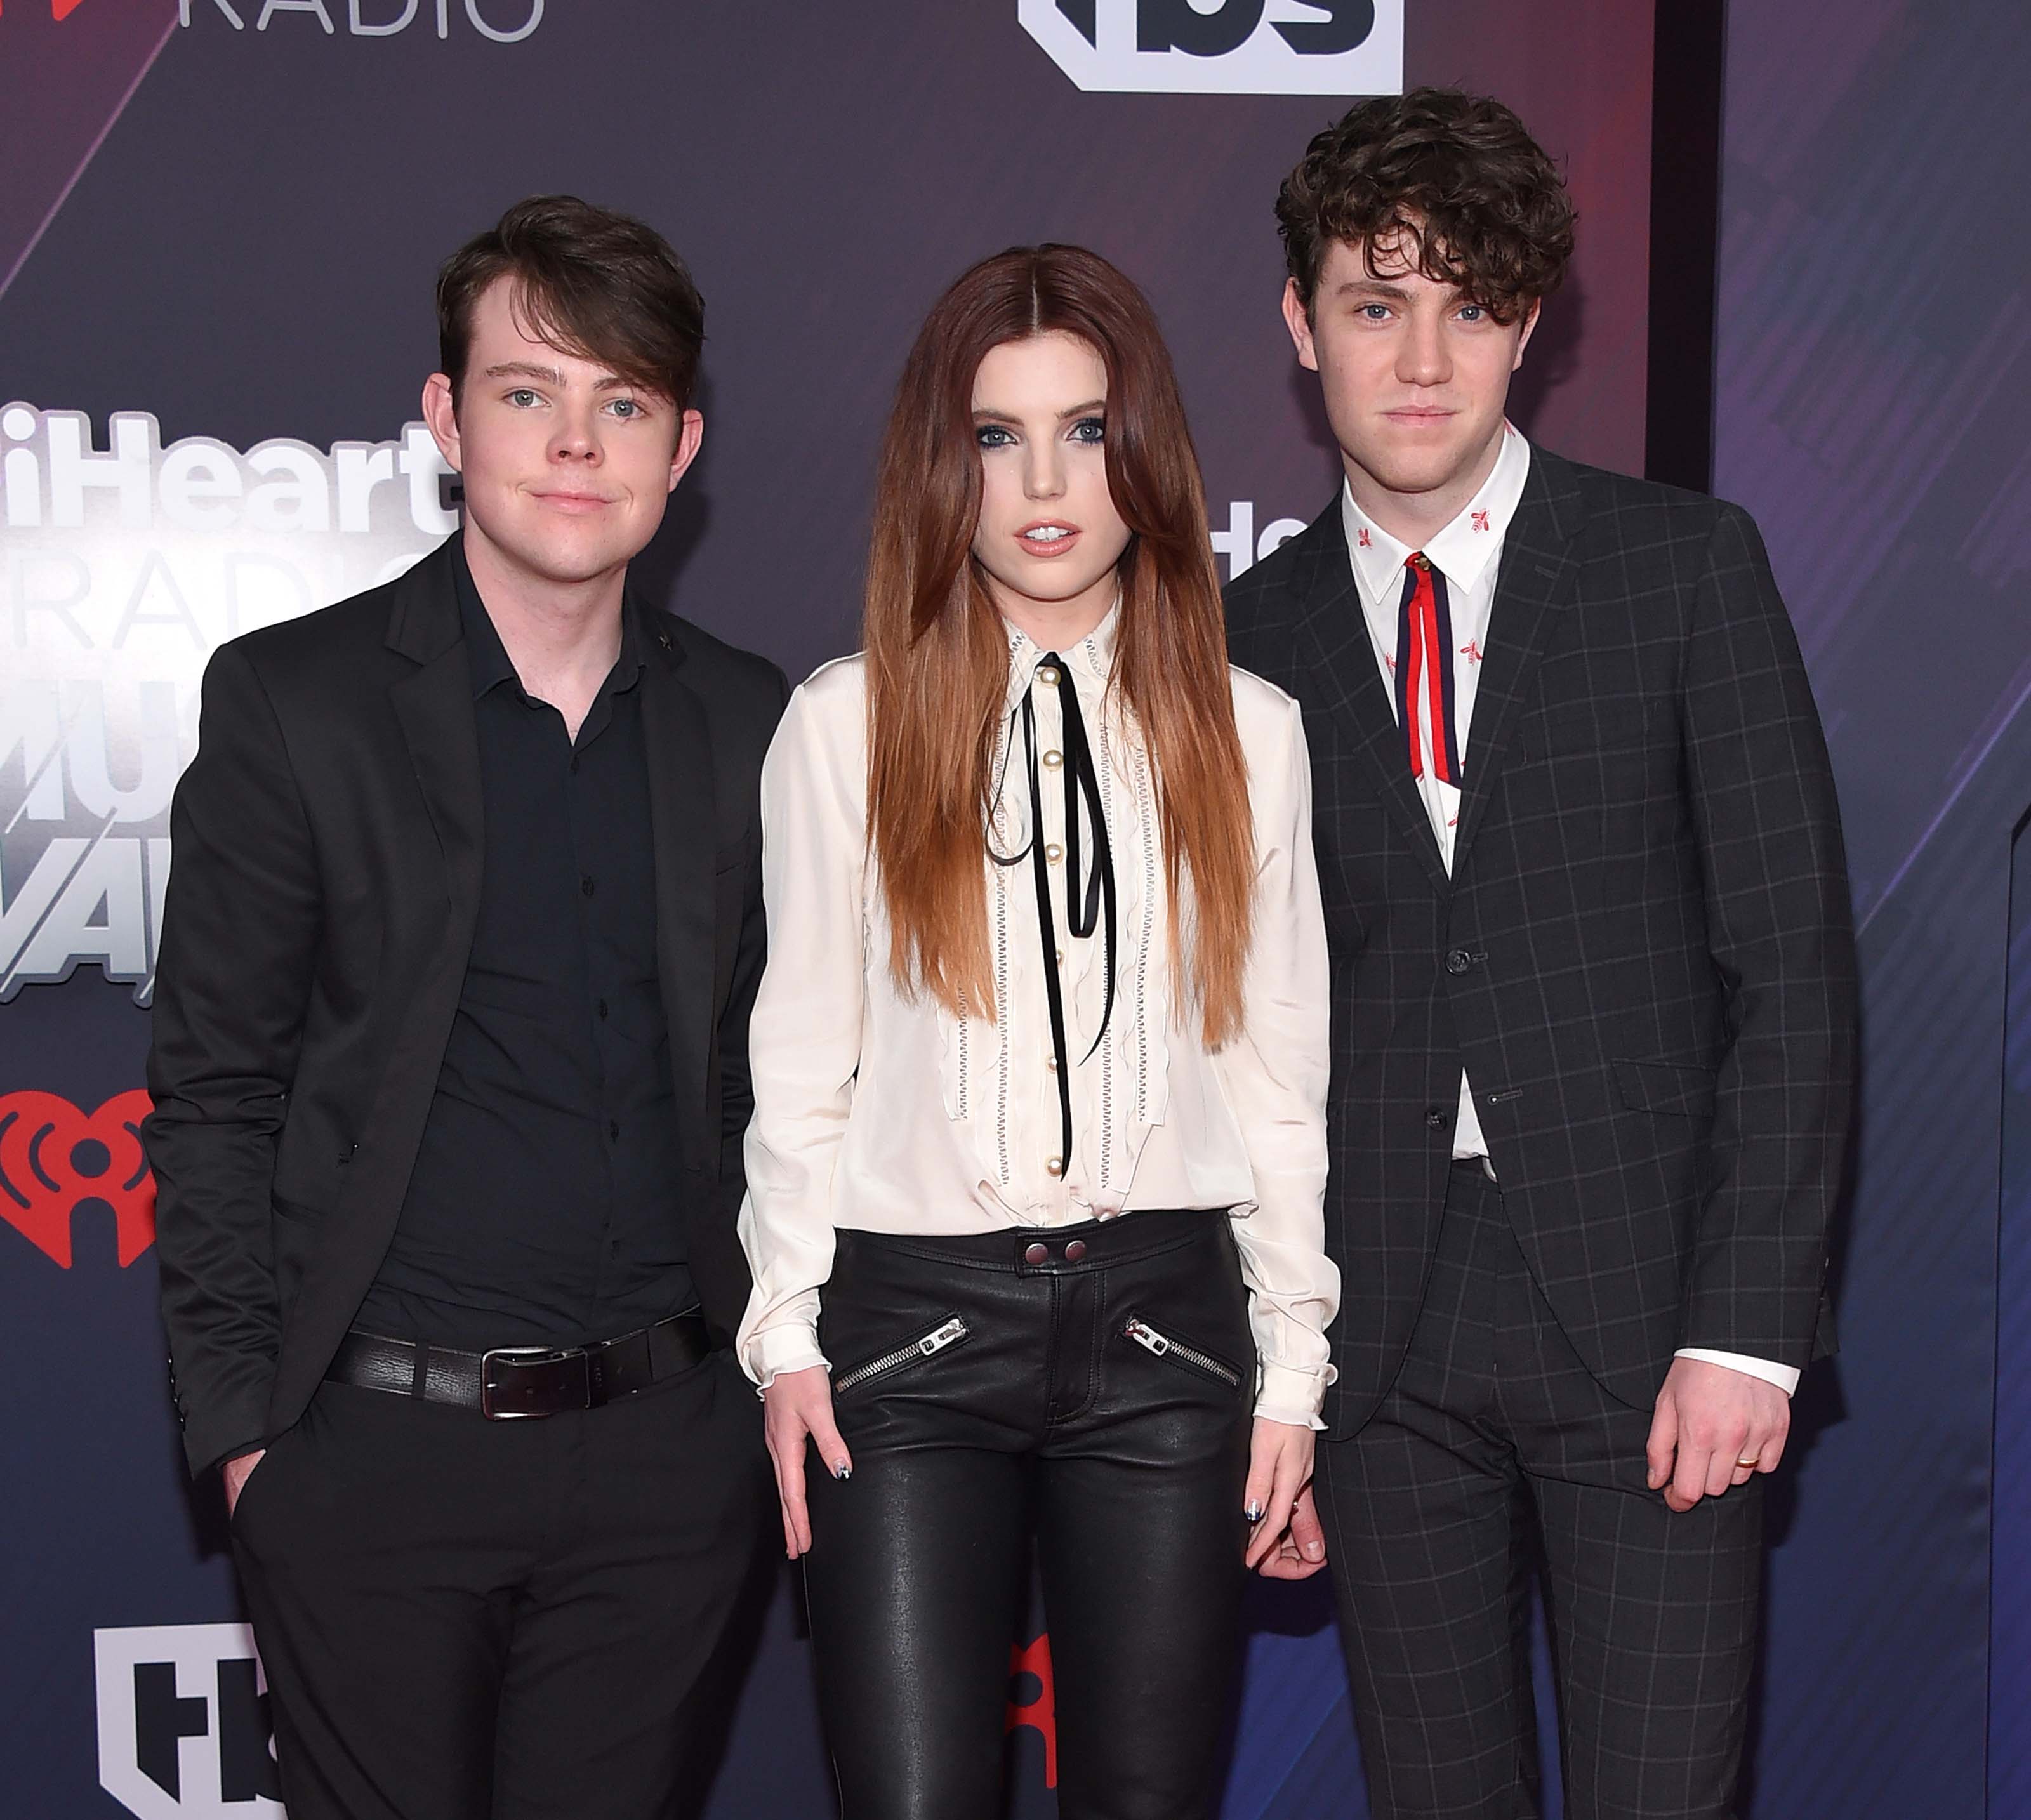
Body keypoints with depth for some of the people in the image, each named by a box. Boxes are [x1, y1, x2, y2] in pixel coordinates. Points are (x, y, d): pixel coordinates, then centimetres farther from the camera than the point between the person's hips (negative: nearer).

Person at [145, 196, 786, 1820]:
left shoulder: (749, 726, 6)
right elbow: (213, 1092, -2)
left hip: (669, 1450, 3)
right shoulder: (293, 700, -3)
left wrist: (781, 1380, 6)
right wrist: (243, 1426, -6)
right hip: (374, 1448, -2)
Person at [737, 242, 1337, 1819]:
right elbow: (802, 1054, 6)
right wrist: (787, 1333, 2)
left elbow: (1282, 1066, 8)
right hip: (912, 1323, -1)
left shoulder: (1246, 730, 7)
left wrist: (1293, 1371, 6)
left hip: (1168, 1325, 1)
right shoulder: (847, 724, 3)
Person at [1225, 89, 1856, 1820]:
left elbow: (1795, 961, -3)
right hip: (1382, 1325, 3)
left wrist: (1748, 1325, -11)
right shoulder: (1251, 633, 7)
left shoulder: (1687, 564, 0)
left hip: (1644, 1296, -2)